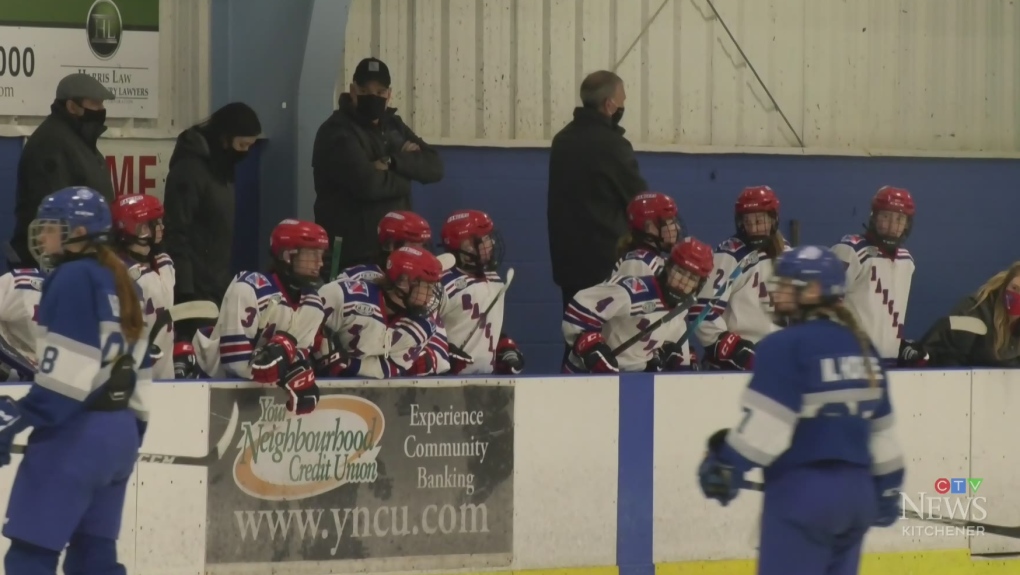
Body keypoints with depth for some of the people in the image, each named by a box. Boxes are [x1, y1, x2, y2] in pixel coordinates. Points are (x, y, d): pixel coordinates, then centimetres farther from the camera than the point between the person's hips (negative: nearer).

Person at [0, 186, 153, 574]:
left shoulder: (73, 278, -11)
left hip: (75, 433, -10)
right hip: (115, 432, 10)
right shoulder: (119, 281, 17)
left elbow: (65, 369, -20)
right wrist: (132, 429, 25)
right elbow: (138, 366, 19)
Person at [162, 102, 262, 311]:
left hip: (220, 286, 9)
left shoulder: (223, 168, 15)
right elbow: (176, 233, -17)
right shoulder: (189, 169, -12)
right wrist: (183, 289, -21)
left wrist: (231, 279, 17)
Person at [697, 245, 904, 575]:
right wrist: (887, 487, 25)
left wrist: (728, 465, -11)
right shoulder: (861, 346, 13)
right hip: (855, 489, 8)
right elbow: (880, 427, 18)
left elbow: (767, 422, -18)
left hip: (802, 490, -8)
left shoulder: (785, 346, -11)